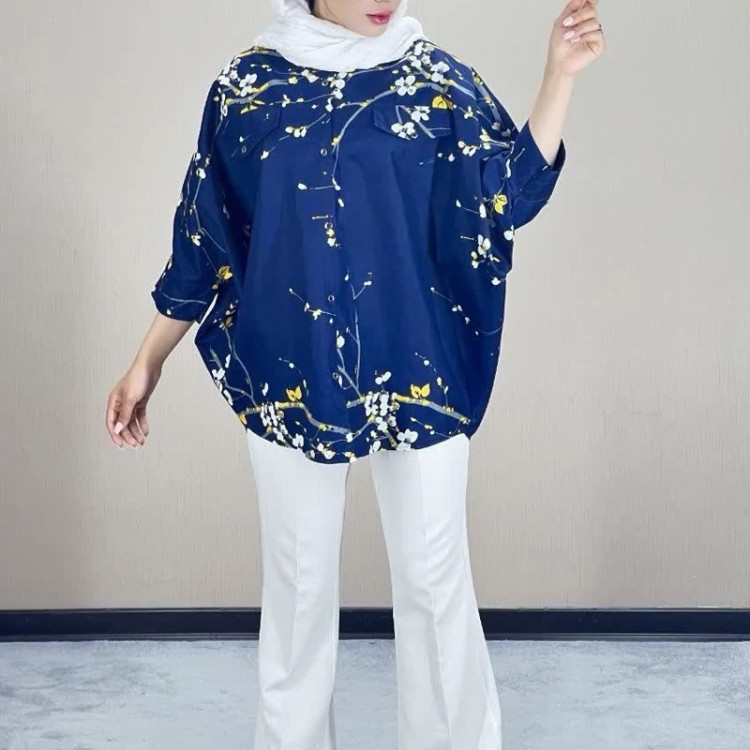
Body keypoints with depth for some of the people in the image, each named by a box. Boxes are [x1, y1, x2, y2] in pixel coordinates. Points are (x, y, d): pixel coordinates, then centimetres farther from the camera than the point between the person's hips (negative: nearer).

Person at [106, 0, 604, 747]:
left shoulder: (437, 78, 1)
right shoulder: (248, 83, 1)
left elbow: (508, 198, -8)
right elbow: (204, 238, 5)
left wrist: (559, 75, -17)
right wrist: (147, 362, 7)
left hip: (418, 371, 0)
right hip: (290, 373, 1)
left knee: (435, 576, 8)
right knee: (297, 579, 12)